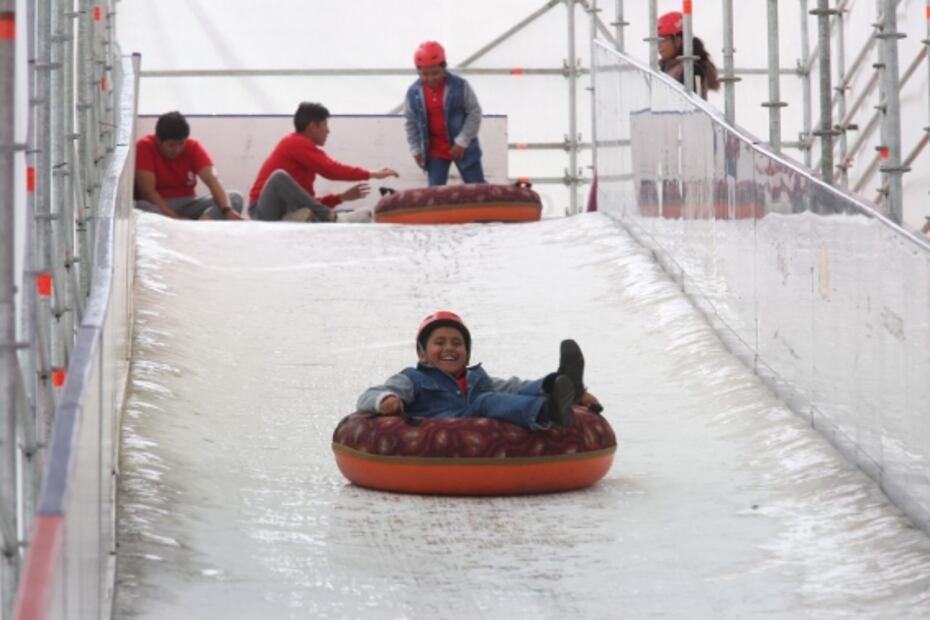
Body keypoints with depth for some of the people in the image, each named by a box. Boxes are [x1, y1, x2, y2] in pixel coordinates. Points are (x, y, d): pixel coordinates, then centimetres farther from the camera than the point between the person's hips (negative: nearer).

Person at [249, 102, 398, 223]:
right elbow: (330, 170, -16)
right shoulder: (297, 143, -7)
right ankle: (331, 217, -29)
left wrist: (342, 197, 7)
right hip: (265, 211, -8)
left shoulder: (301, 147, 20)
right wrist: (371, 174, -8)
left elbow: (308, 200, 17)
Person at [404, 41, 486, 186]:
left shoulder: (459, 86, -17)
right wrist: (415, 150, 3)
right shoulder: (413, 92, -9)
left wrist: (462, 142, -16)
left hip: (462, 148, -2)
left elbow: (474, 113, -11)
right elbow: (410, 123, 4)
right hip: (434, 151, 2)